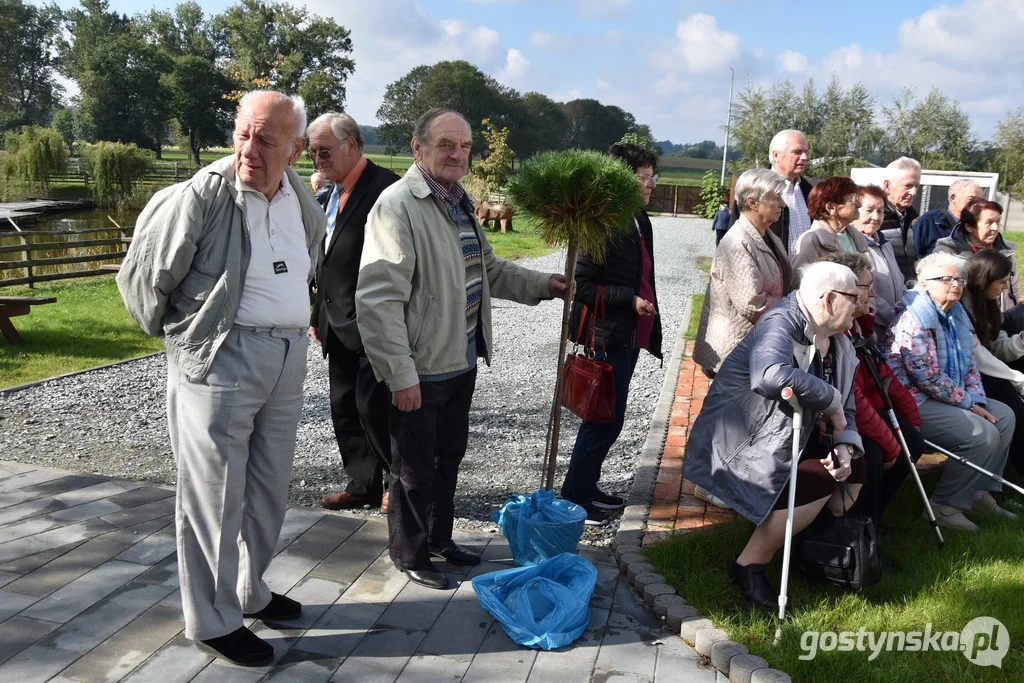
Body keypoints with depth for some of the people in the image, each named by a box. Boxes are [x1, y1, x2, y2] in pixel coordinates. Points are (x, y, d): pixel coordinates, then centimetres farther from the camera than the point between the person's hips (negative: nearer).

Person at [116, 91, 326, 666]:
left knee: (269, 489, 17)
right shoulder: (201, 197, -14)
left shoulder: (304, 202, 6)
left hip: (289, 360, 7)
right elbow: (142, 276, -5)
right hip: (220, 361, -6)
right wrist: (177, 336, 6)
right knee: (215, 495, 4)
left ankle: (249, 592, 37)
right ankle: (214, 620, 21)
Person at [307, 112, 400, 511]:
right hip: (339, 328, 9)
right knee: (344, 410, 13)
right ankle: (363, 486, 26)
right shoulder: (332, 194, 14)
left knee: (374, 409, -3)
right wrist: (319, 315, 17)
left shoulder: (383, 187, -13)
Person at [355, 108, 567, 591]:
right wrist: (400, 375, -25)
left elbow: (487, 269, 25)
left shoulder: (459, 203, 11)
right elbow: (378, 299, -24)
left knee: (448, 457, 23)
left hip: (462, 361, 9)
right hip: (421, 370, -9)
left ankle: (439, 537, 42)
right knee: (415, 469, 8)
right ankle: (409, 555, 28)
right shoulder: (397, 206, -19)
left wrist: (541, 285, 14)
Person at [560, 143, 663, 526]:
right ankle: (573, 497, 11)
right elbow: (583, 285, -19)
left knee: (609, 419, 16)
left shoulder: (640, 221, 11)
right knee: (605, 420, -3)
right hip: (606, 339, -9)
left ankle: (587, 488, 30)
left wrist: (651, 332, 15)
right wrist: (630, 299, -21)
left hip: (629, 337, 9)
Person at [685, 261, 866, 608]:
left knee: (854, 463, 4)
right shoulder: (779, 325, -22)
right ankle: (749, 566, -10)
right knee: (818, 481, -25)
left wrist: (844, 446, -13)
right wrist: (830, 401, -30)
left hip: (786, 439, 10)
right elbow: (773, 376, -44)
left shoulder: (840, 346, 7)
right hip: (737, 443, -10)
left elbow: (845, 409, 8)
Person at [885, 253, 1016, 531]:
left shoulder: (956, 313, 11)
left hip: (950, 396, 11)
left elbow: (969, 362, 14)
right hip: (916, 401, -11)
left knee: (1004, 416, 9)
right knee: (984, 434, -20)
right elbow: (929, 377, -24)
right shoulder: (915, 319, -20)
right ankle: (945, 505, -5)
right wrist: (969, 404, -15)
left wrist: (978, 400, -1)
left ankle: (979, 492, 17)